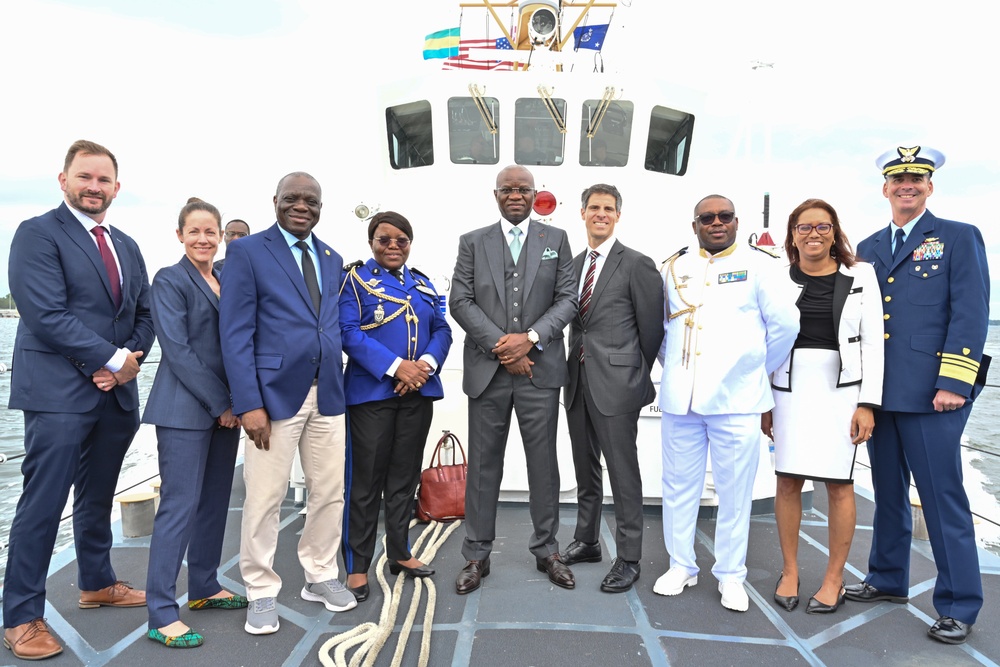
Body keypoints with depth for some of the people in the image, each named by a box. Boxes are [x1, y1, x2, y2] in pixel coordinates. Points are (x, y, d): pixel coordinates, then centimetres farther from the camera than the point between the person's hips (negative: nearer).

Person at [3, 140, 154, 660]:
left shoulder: (127, 247, 15)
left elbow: (143, 315, 13)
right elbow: (47, 314, -16)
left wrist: (129, 362, -5)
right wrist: (113, 359, -15)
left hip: (117, 393, 7)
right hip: (59, 393, -6)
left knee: (98, 497, 19)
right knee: (43, 505, 0)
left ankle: (96, 583, 35)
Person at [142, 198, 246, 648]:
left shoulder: (226, 282, 13)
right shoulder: (170, 281, -6)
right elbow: (178, 350, -13)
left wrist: (233, 402, 4)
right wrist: (220, 404, -14)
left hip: (225, 407, 7)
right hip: (186, 409, -7)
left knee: (215, 501, 12)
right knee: (180, 505, -6)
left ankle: (204, 588, 25)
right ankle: (161, 614, 2)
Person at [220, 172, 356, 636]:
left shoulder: (332, 259, 14)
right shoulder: (247, 252, -2)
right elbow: (235, 333, -8)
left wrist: (338, 380, 6)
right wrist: (248, 403, -15)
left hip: (327, 393, 5)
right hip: (276, 393, -5)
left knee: (330, 492, 11)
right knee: (264, 498, 3)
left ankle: (320, 577, 29)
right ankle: (262, 592, 20)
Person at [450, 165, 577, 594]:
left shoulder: (556, 239, 9)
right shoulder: (473, 242, 9)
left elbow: (568, 298, 2)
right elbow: (460, 302, 0)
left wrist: (530, 338, -12)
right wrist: (499, 347, -11)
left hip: (540, 368, 0)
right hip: (487, 370, 0)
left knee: (543, 461, 8)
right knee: (483, 463, 6)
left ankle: (546, 550, 23)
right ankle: (477, 555, 18)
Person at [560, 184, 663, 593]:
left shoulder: (636, 264, -7)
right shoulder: (574, 264, 13)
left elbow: (652, 327, -5)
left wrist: (639, 376, 2)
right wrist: (574, 368, 9)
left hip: (615, 384, -7)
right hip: (578, 381, 7)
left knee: (623, 473, 1)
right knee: (585, 470, 18)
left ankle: (628, 559, 13)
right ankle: (587, 542, 33)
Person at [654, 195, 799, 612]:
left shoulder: (757, 264, 2)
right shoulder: (675, 268, 11)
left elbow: (785, 323, 1)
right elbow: (657, 324, 19)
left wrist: (759, 369, 6)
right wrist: (675, 367, 13)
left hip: (735, 398, -3)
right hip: (680, 398, 3)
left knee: (734, 491, 5)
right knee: (679, 484, 10)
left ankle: (730, 576, 20)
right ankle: (681, 566, 25)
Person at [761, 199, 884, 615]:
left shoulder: (860, 276, 2)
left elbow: (873, 342, 0)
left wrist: (868, 403, -6)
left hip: (841, 389, -1)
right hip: (789, 388, 1)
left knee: (839, 484, 3)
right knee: (788, 481, 4)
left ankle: (834, 579, 18)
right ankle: (789, 571, 20)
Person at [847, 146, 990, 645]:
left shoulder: (959, 238, 1)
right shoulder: (868, 249, 14)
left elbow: (971, 314, -7)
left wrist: (953, 384, -15)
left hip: (930, 394, -5)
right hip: (880, 393, 5)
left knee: (942, 497, -1)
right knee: (888, 492, 15)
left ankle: (958, 606, 12)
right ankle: (888, 580, 30)